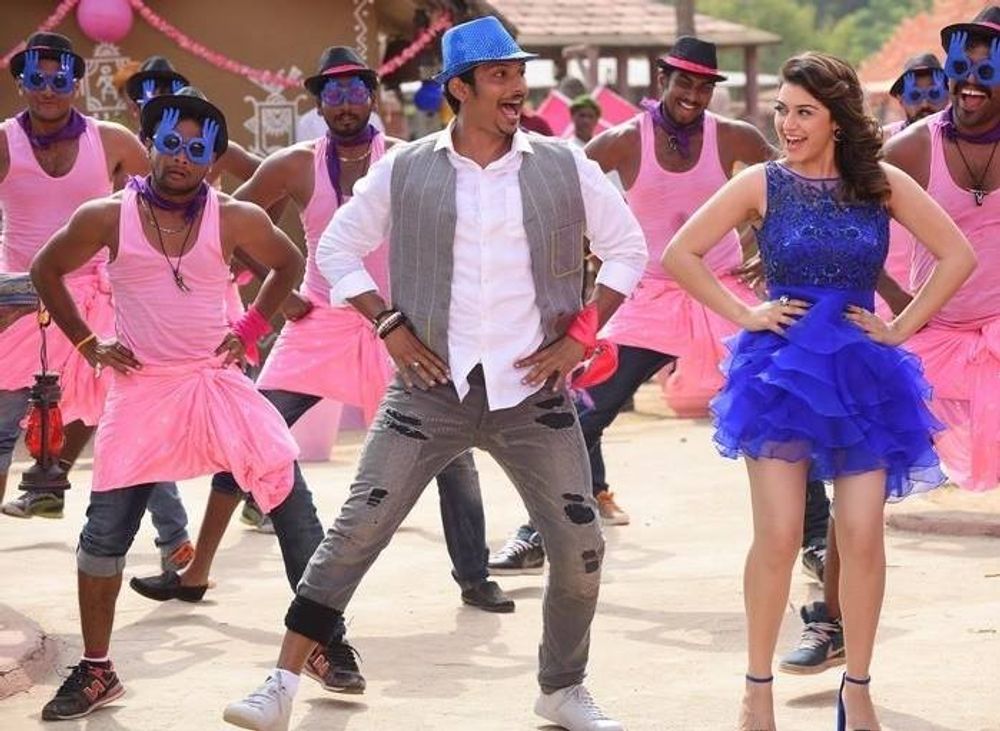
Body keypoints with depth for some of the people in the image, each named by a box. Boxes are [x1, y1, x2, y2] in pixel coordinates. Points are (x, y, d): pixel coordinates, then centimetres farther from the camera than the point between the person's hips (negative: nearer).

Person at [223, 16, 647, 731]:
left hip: (532, 392, 1)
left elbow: (627, 249, 10)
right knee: (356, 532, -5)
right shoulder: (405, 170, -1)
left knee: (580, 546, 1)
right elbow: (339, 248, 9)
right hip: (432, 389, -1)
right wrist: (390, 325, -2)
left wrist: (581, 335, 0)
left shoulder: (563, 167, 1)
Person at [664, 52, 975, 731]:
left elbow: (958, 255, 5)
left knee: (862, 537, -2)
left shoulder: (881, 184, 0)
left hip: (863, 372, 1)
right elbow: (680, 254, 0)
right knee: (779, 536, -7)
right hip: (783, 367, -1)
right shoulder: (763, 184, -2)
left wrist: (903, 327, -1)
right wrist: (745, 314, -4)